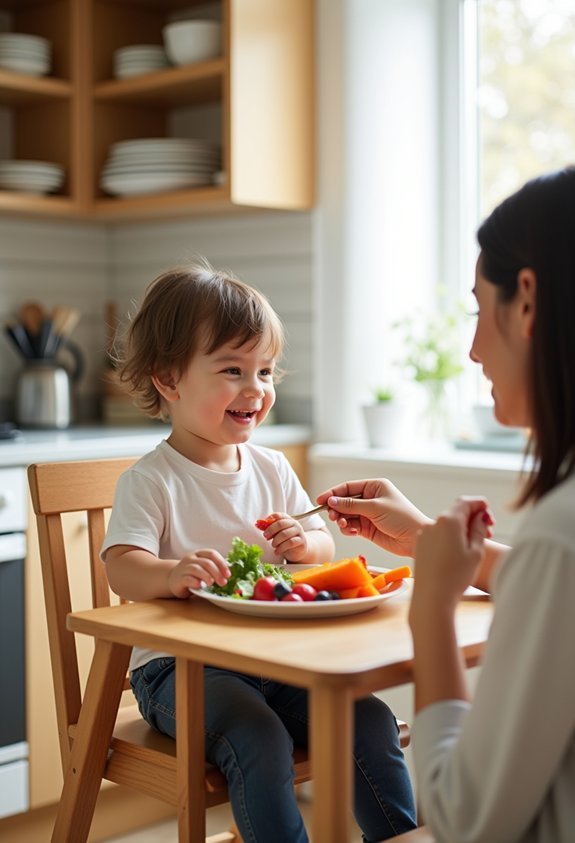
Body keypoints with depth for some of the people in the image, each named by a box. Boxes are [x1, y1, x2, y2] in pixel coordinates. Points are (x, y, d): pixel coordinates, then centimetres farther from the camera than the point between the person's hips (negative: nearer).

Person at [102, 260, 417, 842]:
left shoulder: (272, 470, 10)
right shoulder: (150, 481, -8)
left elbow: (324, 547, 17)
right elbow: (121, 568, -21)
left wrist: (304, 544, -8)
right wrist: (172, 573, -43)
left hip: (275, 657, 6)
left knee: (372, 721, -10)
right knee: (259, 740, -31)